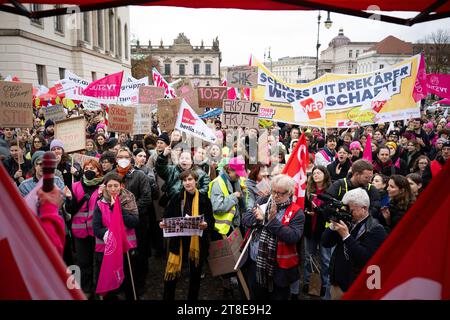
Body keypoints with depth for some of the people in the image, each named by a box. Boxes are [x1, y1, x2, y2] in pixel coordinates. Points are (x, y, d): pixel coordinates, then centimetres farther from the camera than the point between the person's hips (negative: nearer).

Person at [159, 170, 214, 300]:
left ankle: (192, 298, 35)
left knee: (195, 274, 15)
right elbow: (167, 217, 1)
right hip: (179, 241, 0)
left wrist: (206, 224, -24)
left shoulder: (204, 199, -3)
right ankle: (168, 297, 21)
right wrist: (163, 224, -20)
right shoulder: (176, 198, -1)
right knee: (171, 274, 1)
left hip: (198, 243, 0)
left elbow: (211, 221, -3)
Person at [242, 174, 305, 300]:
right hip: (255, 263, 4)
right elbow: (245, 219, -2)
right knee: (255, 296, 22)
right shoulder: (264, 203, 4)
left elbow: (293, 237, -24)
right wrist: (259, 218, -21)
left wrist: (273, 220, -25)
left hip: (279, 268, -4)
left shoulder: (296, 212, -11)